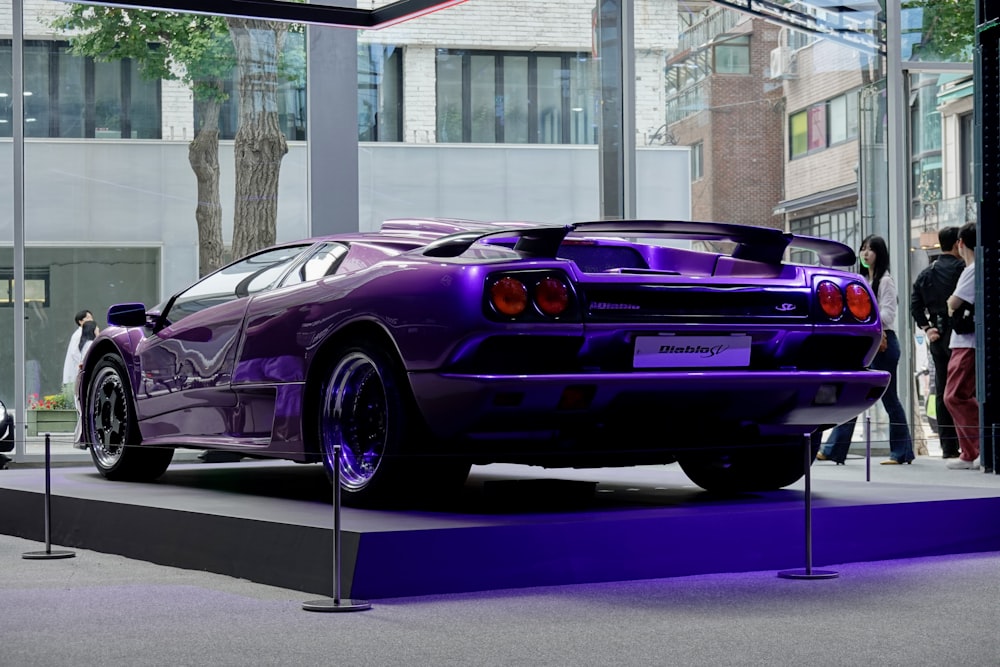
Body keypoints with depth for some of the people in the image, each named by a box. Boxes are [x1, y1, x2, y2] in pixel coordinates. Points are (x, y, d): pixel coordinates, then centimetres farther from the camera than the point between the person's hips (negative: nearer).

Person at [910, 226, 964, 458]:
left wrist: (927, 328, 5)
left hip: (937, 336, 6)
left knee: (942, 391, 9)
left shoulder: (926, 273, 12)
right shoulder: (961, 268, -10)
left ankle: (947, 446, 11)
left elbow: (915, 306, 7)